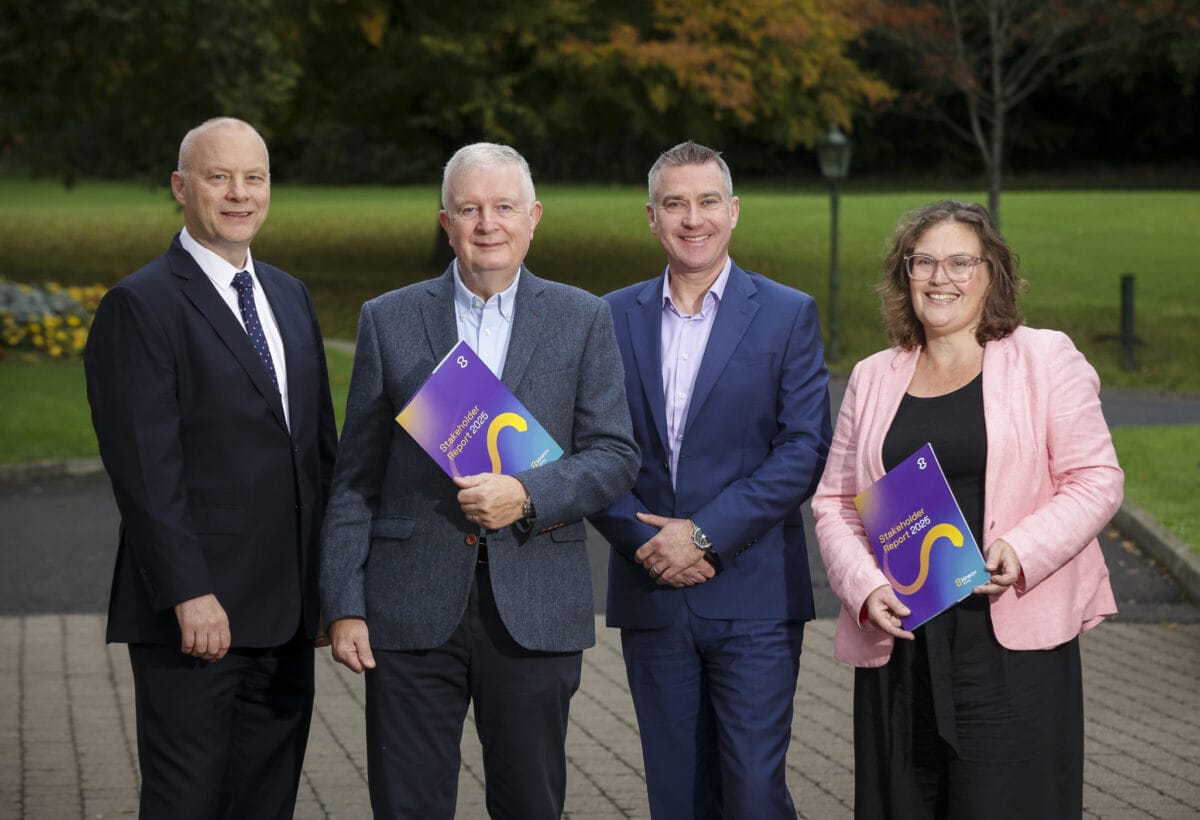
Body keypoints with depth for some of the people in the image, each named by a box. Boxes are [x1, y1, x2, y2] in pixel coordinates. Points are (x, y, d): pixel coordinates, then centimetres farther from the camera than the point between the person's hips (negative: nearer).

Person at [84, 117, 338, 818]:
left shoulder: (291, 298, 15)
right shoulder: (141, 306, -8)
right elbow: (145, 467, -15)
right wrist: (190, 595, -20)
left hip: (286, 615, 7)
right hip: (195, 614, -7)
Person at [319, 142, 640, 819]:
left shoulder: (583, 319, 6)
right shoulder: (389, 320, 6)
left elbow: (615, 455, 1)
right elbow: (357, 477, 5)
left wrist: (528, 495, -16)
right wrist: (344, 605, -1)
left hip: (535, 610, 0)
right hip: (412, 609, 0)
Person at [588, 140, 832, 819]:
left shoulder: (788, 315, 1)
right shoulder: (614, 318, 9)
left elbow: (805, 449, -7)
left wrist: (706, 533, -14)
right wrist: (646, 542, -10)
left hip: (753, 595, -3)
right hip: (651, 597, 3)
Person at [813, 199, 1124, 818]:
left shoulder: (1046, 360, 4)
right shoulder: (873, 379, 14)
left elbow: (1096, 479, 0)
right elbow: (835, 504, 13)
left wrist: (1022, 552, -16)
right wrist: (865, 588, -6)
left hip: (1014, 645, -3)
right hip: (898, 643, 3)